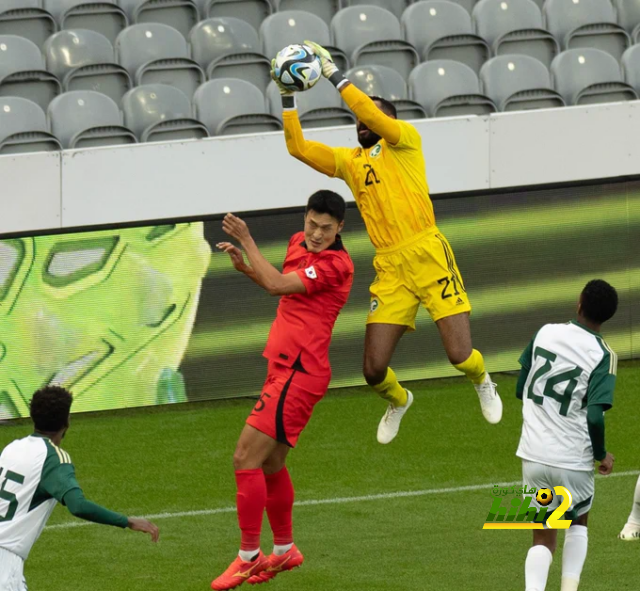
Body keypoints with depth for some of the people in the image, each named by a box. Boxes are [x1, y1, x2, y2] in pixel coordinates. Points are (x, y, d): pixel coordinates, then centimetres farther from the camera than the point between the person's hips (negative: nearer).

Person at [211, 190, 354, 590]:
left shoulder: (335, 264, -17)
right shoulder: (299, 244, 10)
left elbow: (278, 285, -26)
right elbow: (280, 285, 26)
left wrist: (247, 241, -19)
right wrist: (245, 266, 8)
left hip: (298, 374, -10)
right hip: (284, 368, 10)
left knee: (247, 458, -13)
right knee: (270, 464, 19)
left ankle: (249, 557, -7)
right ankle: (284, 550, 34)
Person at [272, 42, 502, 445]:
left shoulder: (405, 140, 3)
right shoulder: (348, 161, 17)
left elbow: (371, 113, -15)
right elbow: (298, 147, 11)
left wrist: (335, 75, -12)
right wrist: (288, 97, 5)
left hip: (428, 256, -4)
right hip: (390, 268, 4)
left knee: (460, 355, -9)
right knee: (374, 370, -3)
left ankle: (482, 382, 28)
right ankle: (399, 401, 32)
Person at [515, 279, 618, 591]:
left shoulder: (545, 333, 0)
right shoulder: (603, 355, -11)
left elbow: (521, 389, 10)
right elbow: (595, 416, -20)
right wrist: (602, 455, -2)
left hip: (533, 456, 2)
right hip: (573, 460, -2)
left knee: (543, 538, 11)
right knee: (578, 522, 25)